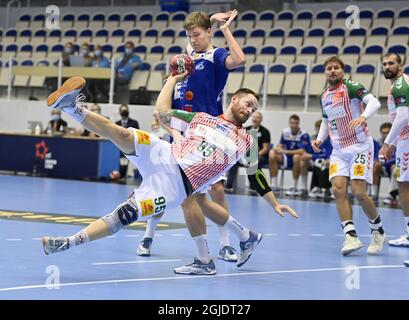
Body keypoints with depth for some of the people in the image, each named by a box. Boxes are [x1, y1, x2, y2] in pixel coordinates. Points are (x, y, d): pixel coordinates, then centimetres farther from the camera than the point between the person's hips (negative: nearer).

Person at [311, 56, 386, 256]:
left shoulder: (350, 87, -8)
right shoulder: (324, 96, 12)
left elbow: (374, 102, -22)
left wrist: (363, 116, -41)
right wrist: (319, 139, 7)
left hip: (360, 147, -6)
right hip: (339, 150, 6)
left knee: (358, 192, -12)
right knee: (338, 189, -14)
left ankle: (378, 231, 10)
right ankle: (351, 236, -16)